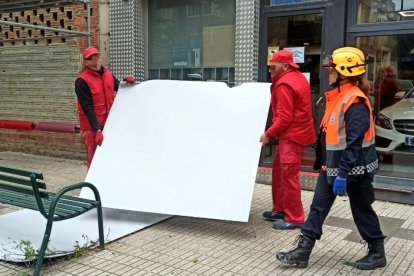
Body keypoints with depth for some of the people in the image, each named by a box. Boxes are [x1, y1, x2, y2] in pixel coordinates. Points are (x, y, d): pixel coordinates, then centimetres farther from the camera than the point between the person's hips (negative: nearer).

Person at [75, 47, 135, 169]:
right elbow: (87, 108, -20)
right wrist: (97, 130, -28)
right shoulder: (82, 81, -14)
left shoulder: (108, 75, 5)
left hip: (109, 124, 6)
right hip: (92, 128, -6)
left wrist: (127, 81, -1)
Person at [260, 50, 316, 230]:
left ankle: (294, 218, 4)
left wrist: (268, 134, -13)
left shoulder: (284, 85, -19)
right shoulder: (298, 77, 13)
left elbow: (284, 118, -21)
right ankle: (280, 209, 26)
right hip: (294, 132, 11)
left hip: (293, 135, -11)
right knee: (278, 171, 16)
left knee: (288, 176, -5)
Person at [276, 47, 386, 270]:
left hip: (353, 168, -9)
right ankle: (303, 251, 14)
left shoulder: (355, 101, -20)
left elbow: (354, 142, -24)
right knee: (318, 207, 8)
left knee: (362, 210, 7)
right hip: (332, 166, 9)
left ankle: (377, 253, 28)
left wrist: (343, 173, -25)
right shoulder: (338, 96, 10)